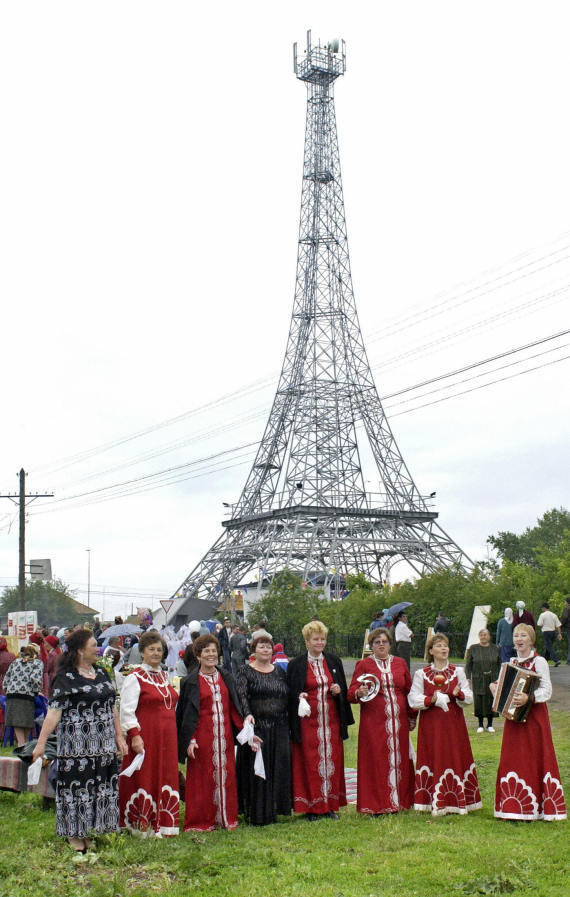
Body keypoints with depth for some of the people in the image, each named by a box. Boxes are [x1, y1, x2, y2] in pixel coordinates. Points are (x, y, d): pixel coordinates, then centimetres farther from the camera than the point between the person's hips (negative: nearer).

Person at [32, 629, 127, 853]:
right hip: (77, 745, -6)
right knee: (77, 785, -1)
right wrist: (41, 742, -19)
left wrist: (119, 736, 14)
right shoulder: (66, 678, -9)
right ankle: (74, 834, 13)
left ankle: (87, 830, 20)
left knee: (101, 786, 8)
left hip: (103, 744, 6)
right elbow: (54, 711, -14)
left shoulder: (101, 673, 11)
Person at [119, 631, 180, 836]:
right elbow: (127, 710, -12)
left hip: (166, 736, 7)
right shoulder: (135, 678, -6)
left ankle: (162, 822, 15)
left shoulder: (164, 676, 15)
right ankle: (142, 824, 4)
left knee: (165, 778, 8)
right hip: (145, 735, -7)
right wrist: (134, 735, -19)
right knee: (144, 778, -3)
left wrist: (172, 733, 17)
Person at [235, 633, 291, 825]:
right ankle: (255, 814, 4)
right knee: (256, 770, -3)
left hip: (279, 728, 4)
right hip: (257, 728, -4)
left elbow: (287, 697, 17)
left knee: (278, 769, 6)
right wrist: (247, 714, -30)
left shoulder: (279, 671, 15)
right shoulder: (245, 672, 0)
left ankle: (273, 810, 17)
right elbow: (241, 696, -14)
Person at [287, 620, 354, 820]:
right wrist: (298, 697, -16)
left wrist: (338, 690, -6)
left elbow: (344, 689, 15)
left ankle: (330, 805, 15)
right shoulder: (296, 664, 0)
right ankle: (312, 807, 6)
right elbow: (290, 693, 4)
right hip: (308, 721, -3)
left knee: (332, 760, 5)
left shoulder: (334, 661, 9)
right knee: (310, 763, -2)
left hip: (331, 720, 3)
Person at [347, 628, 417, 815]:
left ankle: (398, 802, 13)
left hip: (398, 721, 3)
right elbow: (351, 693, -2)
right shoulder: (363, 665, 4)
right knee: (376, 761, -4)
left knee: (398, 759, 4)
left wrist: (412, 716, 14)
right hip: (374, 722, -3)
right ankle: (375, 805, 2)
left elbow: (410, 691, 17)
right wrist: (359, 693, -24)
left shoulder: (400, 663, 12)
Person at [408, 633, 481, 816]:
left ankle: (458, 800, 7)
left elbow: (470, 697, 6)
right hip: (431, 724, -2)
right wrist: (432, 699, -17)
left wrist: (459, 694, -15)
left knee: (456, 758, 0)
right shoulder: (421, 674, 4)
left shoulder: (458, 671, 10)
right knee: (434, 758, -3)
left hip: (454, 723, 2)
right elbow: (413, 699, -2)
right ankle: (436, 804, 1)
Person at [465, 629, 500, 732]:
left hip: (492, 680, 1)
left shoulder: (495, 649, 6)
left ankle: (490, 725, 16)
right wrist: (469, 679, -4)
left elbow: (500, 665, 9)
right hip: (478, 680, -1)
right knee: (479, 702, 1)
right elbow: (468, 665, 3)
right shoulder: (472, 649, 3)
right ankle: (480, 725, 14)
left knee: (491, 701, 2)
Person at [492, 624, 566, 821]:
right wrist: (496, 686, 3)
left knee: (532, 760, -4)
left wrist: (529, 698, -31)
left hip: (533, 717, -7)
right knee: (512, 759, 6)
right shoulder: (514, 662, 13)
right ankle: (514, 807, 13)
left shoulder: (539, 662, -8)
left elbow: (547, 690, -16)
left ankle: (531, 810, 1)